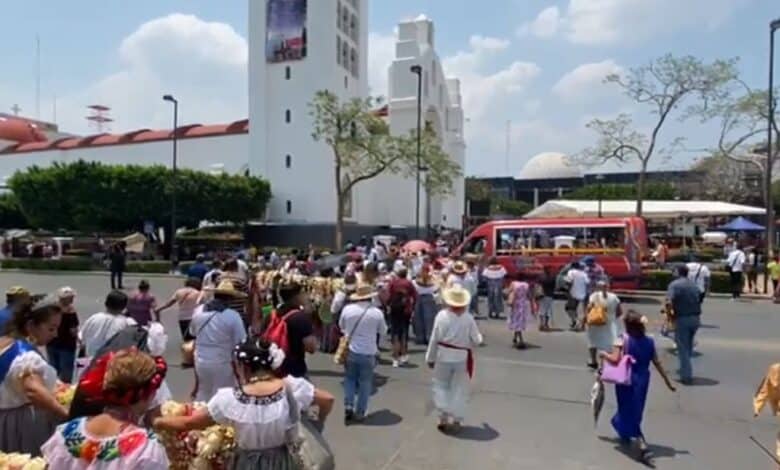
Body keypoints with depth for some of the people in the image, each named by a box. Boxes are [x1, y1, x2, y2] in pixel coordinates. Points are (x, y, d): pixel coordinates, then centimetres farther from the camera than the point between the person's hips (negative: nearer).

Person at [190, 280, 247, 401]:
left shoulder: (198, 311, -3)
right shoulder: (233, 316, -19)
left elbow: (192, 333, 13)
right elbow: (241, 343, -14)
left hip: (200, 361, 5)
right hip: (222, 364, -5)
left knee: (202, 395, 23)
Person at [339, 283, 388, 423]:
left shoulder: (347, 309, -9)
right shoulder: (377, 313, -11)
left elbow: (341, 326, 9)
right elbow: (383, 332, 3)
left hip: (350, 351, 1)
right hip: (368, 353, -1)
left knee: (349, 379, 19)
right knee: (365, 382, 12)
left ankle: (348, 406, 7)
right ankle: (359, 412, 18)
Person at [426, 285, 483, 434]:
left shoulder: (442, 316, -12)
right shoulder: (468, 318, -9)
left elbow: (435, 339, -8)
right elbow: (476, 340, -4)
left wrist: (430, 358, 4)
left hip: (444, 356, -1)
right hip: (462, 357, 1)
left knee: (441, 386, 15)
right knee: (459, 389, 13)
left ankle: (444, 418, 12)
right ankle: (456, 421, 20)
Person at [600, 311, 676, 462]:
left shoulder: (623, 339, -13)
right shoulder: (649, 341, 1)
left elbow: (615, 359, -21)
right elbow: (657, 363, 4)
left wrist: (604, 354, -1)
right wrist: (667, 381, 13)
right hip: (642, 380, 5)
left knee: (628, 412, 3)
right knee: (636, 412, 22)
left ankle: (641, 445, -7)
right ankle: (626, 435, 42)